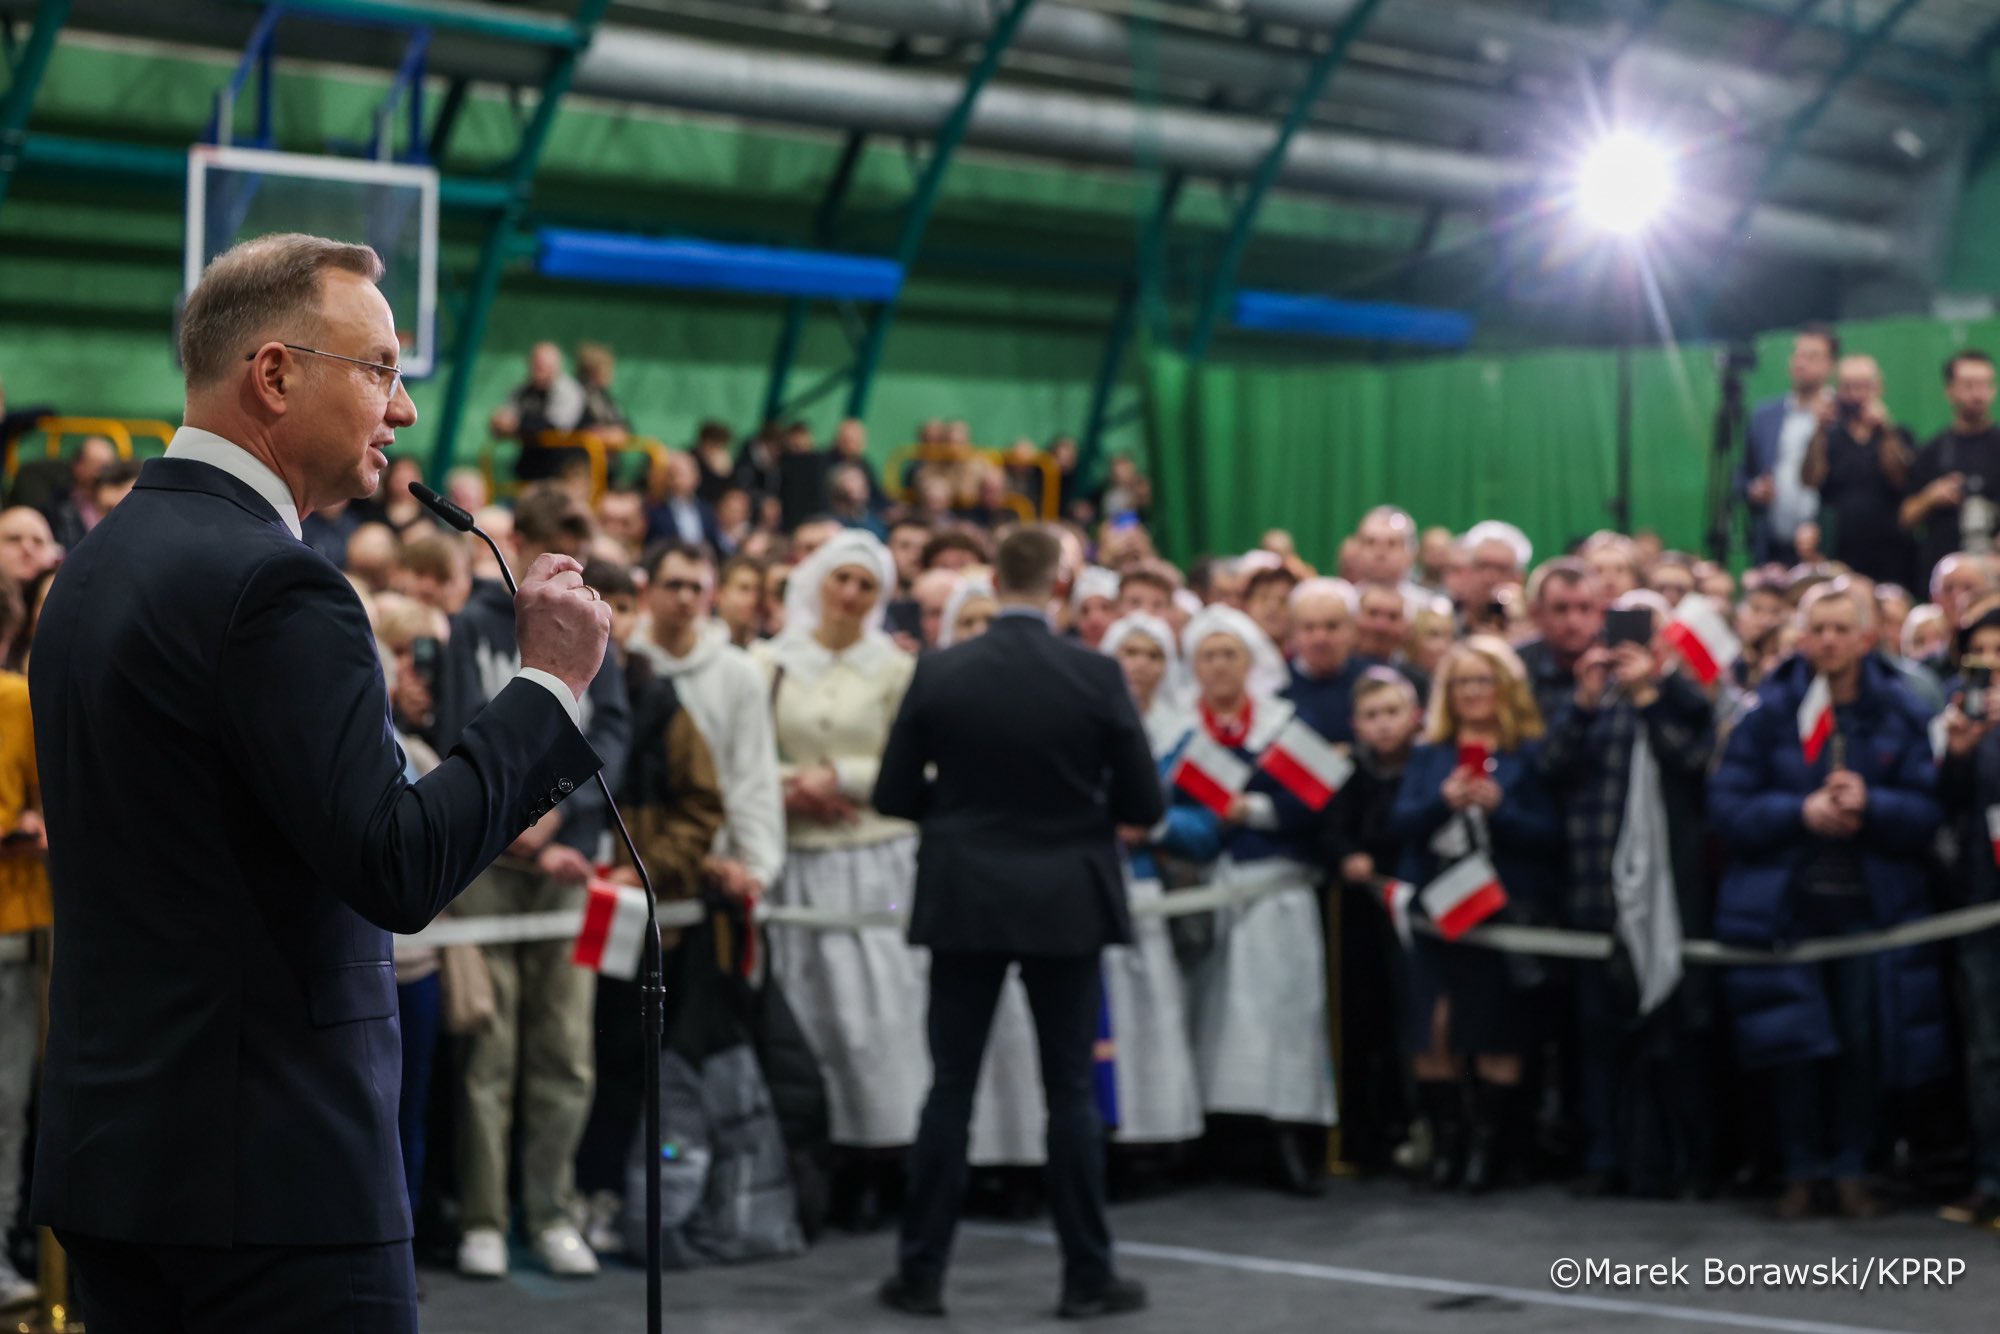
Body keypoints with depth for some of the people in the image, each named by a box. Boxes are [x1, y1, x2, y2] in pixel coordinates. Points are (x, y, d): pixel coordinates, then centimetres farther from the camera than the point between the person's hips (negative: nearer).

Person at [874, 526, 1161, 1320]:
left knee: (951, 1088, 7)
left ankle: (921, 1273, 11)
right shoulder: (1097, 678, -8)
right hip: (1065, 902, -1)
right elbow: (1143, 803, -5)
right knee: (1071, 1090, 6)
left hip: (965, 900, 1)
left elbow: (894, 794, -1)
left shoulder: (939, 674, -6)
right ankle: (1087, 1277, 11)